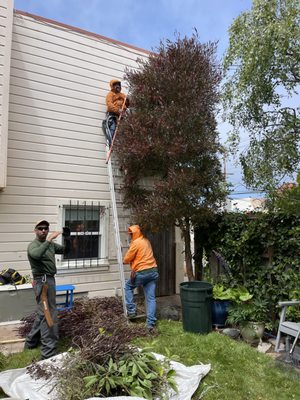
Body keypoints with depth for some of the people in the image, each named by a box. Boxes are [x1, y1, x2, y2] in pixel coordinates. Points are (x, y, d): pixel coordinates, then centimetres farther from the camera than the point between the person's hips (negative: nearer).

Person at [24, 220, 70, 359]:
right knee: (49, 315, -8)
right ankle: (48, 352, -3)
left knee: (43, 314, 20)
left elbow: (65, 250, 15)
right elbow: (37, 254, -35)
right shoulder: (33, 245, -13)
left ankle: (31, 342, 36)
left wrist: (67, 239, -2)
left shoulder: (51, 244, 11)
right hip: (43, 282, -9)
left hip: (49, 280, 9)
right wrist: (49, 239, -37)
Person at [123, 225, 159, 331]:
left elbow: (127, 259, -3)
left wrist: (124, 261, 17)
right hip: (153, 271, 7)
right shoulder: (146, 241, 15)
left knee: (128, 287, 19)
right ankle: (150, 322, 2)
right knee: (151, 298, 4)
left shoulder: (136, 243, -10)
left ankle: (131, 310, 15)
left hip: (142, 273, -7)